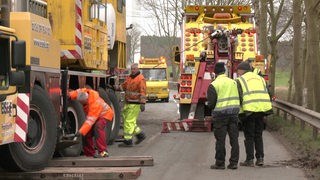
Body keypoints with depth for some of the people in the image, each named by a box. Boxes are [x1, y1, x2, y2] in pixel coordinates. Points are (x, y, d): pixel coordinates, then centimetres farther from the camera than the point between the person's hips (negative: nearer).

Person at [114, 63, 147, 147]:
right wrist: (116, 87, 2)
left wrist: (142, 103, -23)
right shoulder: (129, 77, 15)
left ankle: (128, 141, -3)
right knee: (126, 120, 12)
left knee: (129, 122, -8)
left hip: (135, 104, -9)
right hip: (128, 103, 9)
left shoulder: (141, 79, -11)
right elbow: (124, 86, 20)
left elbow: (143, 91, -17)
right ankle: (140, 134, 24)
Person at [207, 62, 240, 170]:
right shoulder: (233, 82, 9)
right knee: (234, 139, 7)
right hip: (234, 113, 4)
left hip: (220, 114, -4)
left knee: (220, 140, 1)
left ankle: (220, 163, 5)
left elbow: (211, 103, -8)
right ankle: (234, 163, 8)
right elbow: (239, 99, 11)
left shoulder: (214, 85, -6)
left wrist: (211, 107, 13)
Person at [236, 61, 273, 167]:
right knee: (258, 135, 15)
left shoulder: (240, 80, 2)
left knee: (249, 136, 4)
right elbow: (268, 95, 16)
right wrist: (267, 109, 21)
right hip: (262, 110, 5)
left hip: (249, 110, -5)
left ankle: (249, 160, 3)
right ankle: (260, 158, 10)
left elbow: (239, 97, -9)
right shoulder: (260, 78, 20)